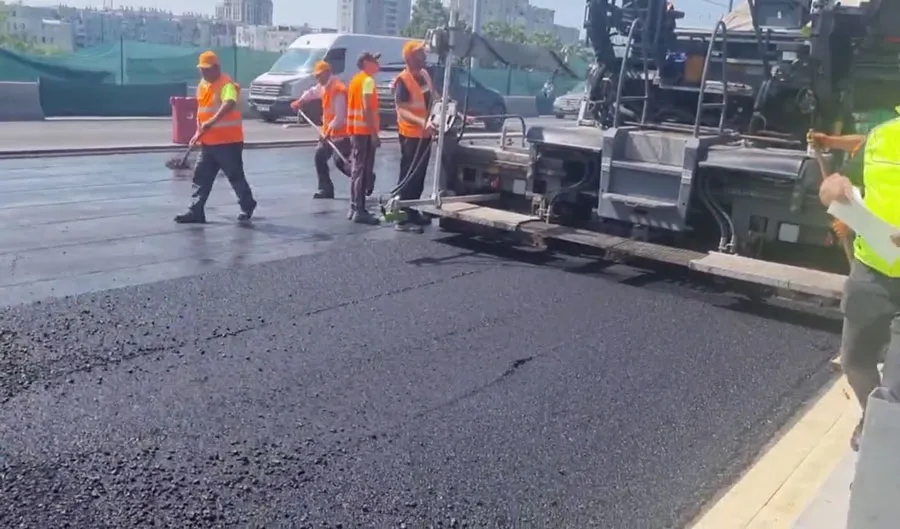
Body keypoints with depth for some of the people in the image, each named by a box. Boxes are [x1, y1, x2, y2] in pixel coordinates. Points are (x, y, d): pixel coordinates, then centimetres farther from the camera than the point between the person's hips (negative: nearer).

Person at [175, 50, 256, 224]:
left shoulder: (227, 85, -15)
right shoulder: (202, 86, 12)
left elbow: (229, 104, -35)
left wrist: (212, 121, -46)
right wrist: (199, 132, 13)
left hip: (228, 141, -8)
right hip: (208, 142, 8)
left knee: (235, 176, 5)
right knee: (201, 177, 4)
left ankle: (248, 206, 24)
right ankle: (196, 212, 7)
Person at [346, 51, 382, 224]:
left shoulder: (356, 79, 17)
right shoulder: (368, 80, -11)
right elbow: (367, 108, -19)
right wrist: (374, 133, -20)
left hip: (356, 129, 10)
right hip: (365, 130, -9)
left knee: (357, 169, 13)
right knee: (363, 170, -8)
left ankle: (355, 208, 17)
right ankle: (359, 211, -9)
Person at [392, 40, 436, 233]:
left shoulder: (425, 75, 8)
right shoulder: (403, 80, -16)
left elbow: (432, 99, 23)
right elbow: (401, 111, -23)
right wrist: (422, 122, -34)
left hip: (425, 135, 8)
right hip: (411, 135, -8)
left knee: (419, 177, 15)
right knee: (408, 176, -6)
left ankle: (412, 213, 27)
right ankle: (402, 219, -2)